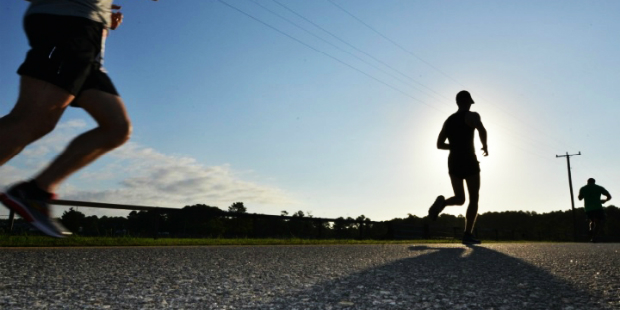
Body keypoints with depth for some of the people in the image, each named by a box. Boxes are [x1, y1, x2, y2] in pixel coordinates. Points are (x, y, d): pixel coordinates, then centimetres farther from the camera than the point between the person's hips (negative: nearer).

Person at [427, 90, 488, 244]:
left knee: (459, 199, 15)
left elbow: (439, 144, 16)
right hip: (469, 161, -5)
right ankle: (468, 234, -4)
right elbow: (482, 130, -25)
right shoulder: (472, 116, -3)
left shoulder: (448, 120, 15)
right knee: (474, 199, 5)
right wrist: (485, 146, -6)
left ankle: (442, 203, -18)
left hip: (453, 162, 5)